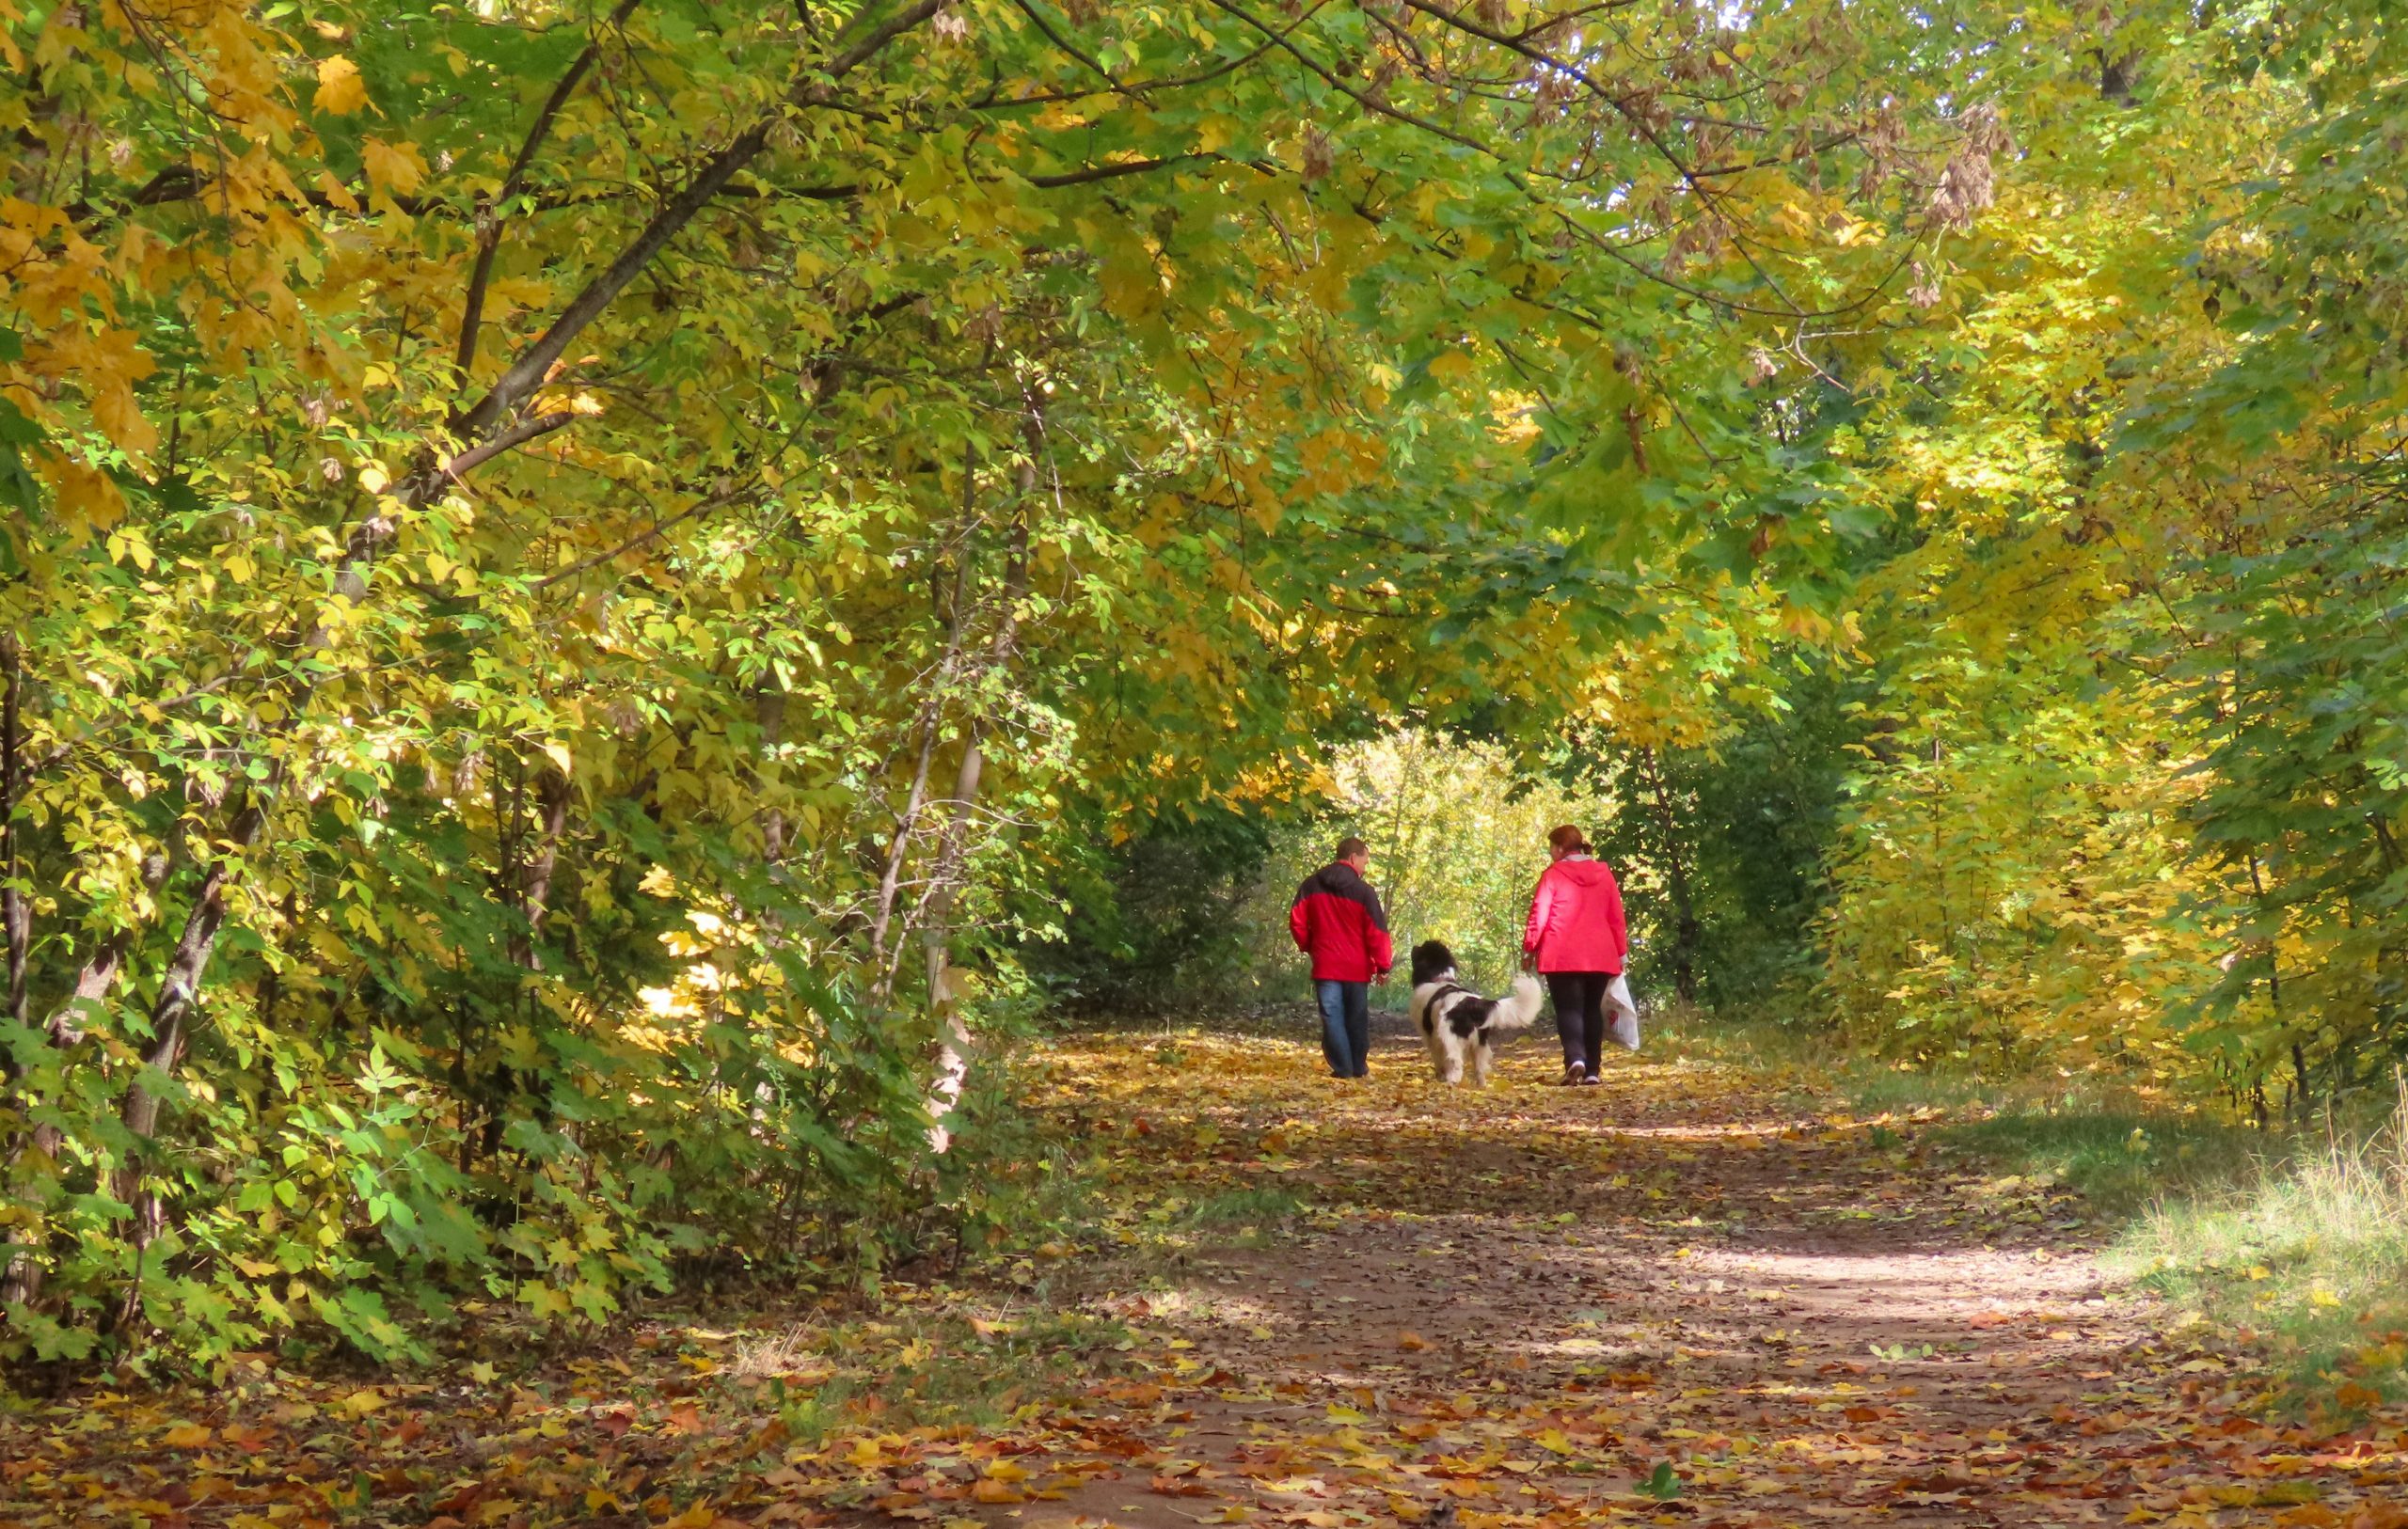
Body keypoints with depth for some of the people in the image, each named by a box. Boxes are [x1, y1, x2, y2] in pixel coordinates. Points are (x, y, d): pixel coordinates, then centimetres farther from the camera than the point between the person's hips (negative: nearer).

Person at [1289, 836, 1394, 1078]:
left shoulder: (1312, 885, 3)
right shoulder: (1363, 891, -8)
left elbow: (1297, 921, 2)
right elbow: (1376, 931, -8)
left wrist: (1308, 946, 16)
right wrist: (1383, 965, -2)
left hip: (1325, 966, 1)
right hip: (1357, 967, -1)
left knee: (1332, 1017, 0)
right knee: (1357, 1018, 11)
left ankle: (1342, 1068, -6)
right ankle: (1359, 1067, 17)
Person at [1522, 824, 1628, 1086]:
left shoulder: (1554, 875, -4)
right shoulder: (1604, 874, 8)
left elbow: (1538, 914, -5)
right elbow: (1616, 916, 10)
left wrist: (1530, 947, 4)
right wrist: (1621, 951, 15)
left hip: (1562, 957, -4)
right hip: (1600, 956, 4)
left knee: (1568, 1009, -3)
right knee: (1592, 1009, 11)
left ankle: (1575, 1058, -26)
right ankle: (1592, 1071, 6)